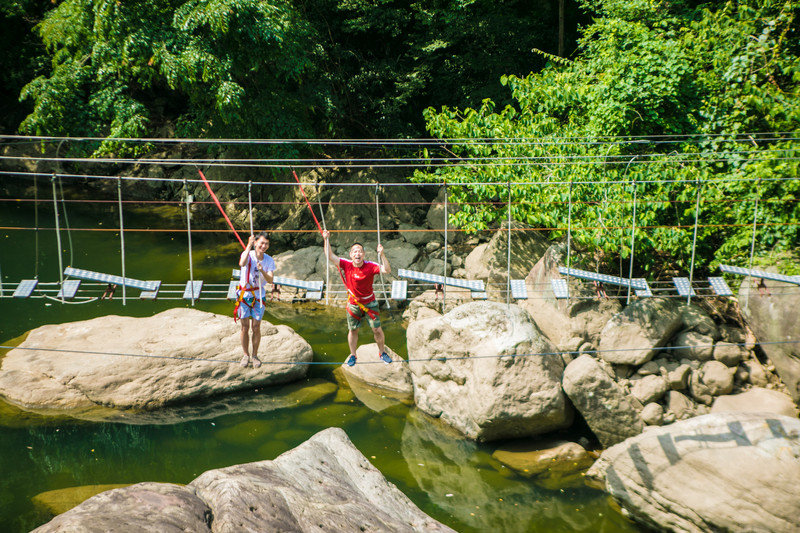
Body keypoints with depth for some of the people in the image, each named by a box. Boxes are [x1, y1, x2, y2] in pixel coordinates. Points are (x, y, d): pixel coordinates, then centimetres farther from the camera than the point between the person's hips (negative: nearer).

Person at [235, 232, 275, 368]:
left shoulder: (269, 260, -5)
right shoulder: (248, 254, -12)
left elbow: (270, 280, -16)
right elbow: (242, 263, -37)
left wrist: (262, 271, -34)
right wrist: (249, 246, -35)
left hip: (258, 295, 2)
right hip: (244, 294, -1)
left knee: (256, 327, 3)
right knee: (245, 327, 3)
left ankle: (255, 355, 18)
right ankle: (246, 355, 18)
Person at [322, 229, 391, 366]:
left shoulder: (370, 266, -19)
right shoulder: (346, 265, -13)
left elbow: (387, 270, -29)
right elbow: (330, 256, -13)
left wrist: (382, 255, -41)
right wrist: (326, 240, -23)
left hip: (370, 303, -2)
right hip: (353, 304, 2)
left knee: (377, 330, 4)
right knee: (353, 330, 14)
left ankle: (382, 353, 27)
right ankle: (352, 355, 33)